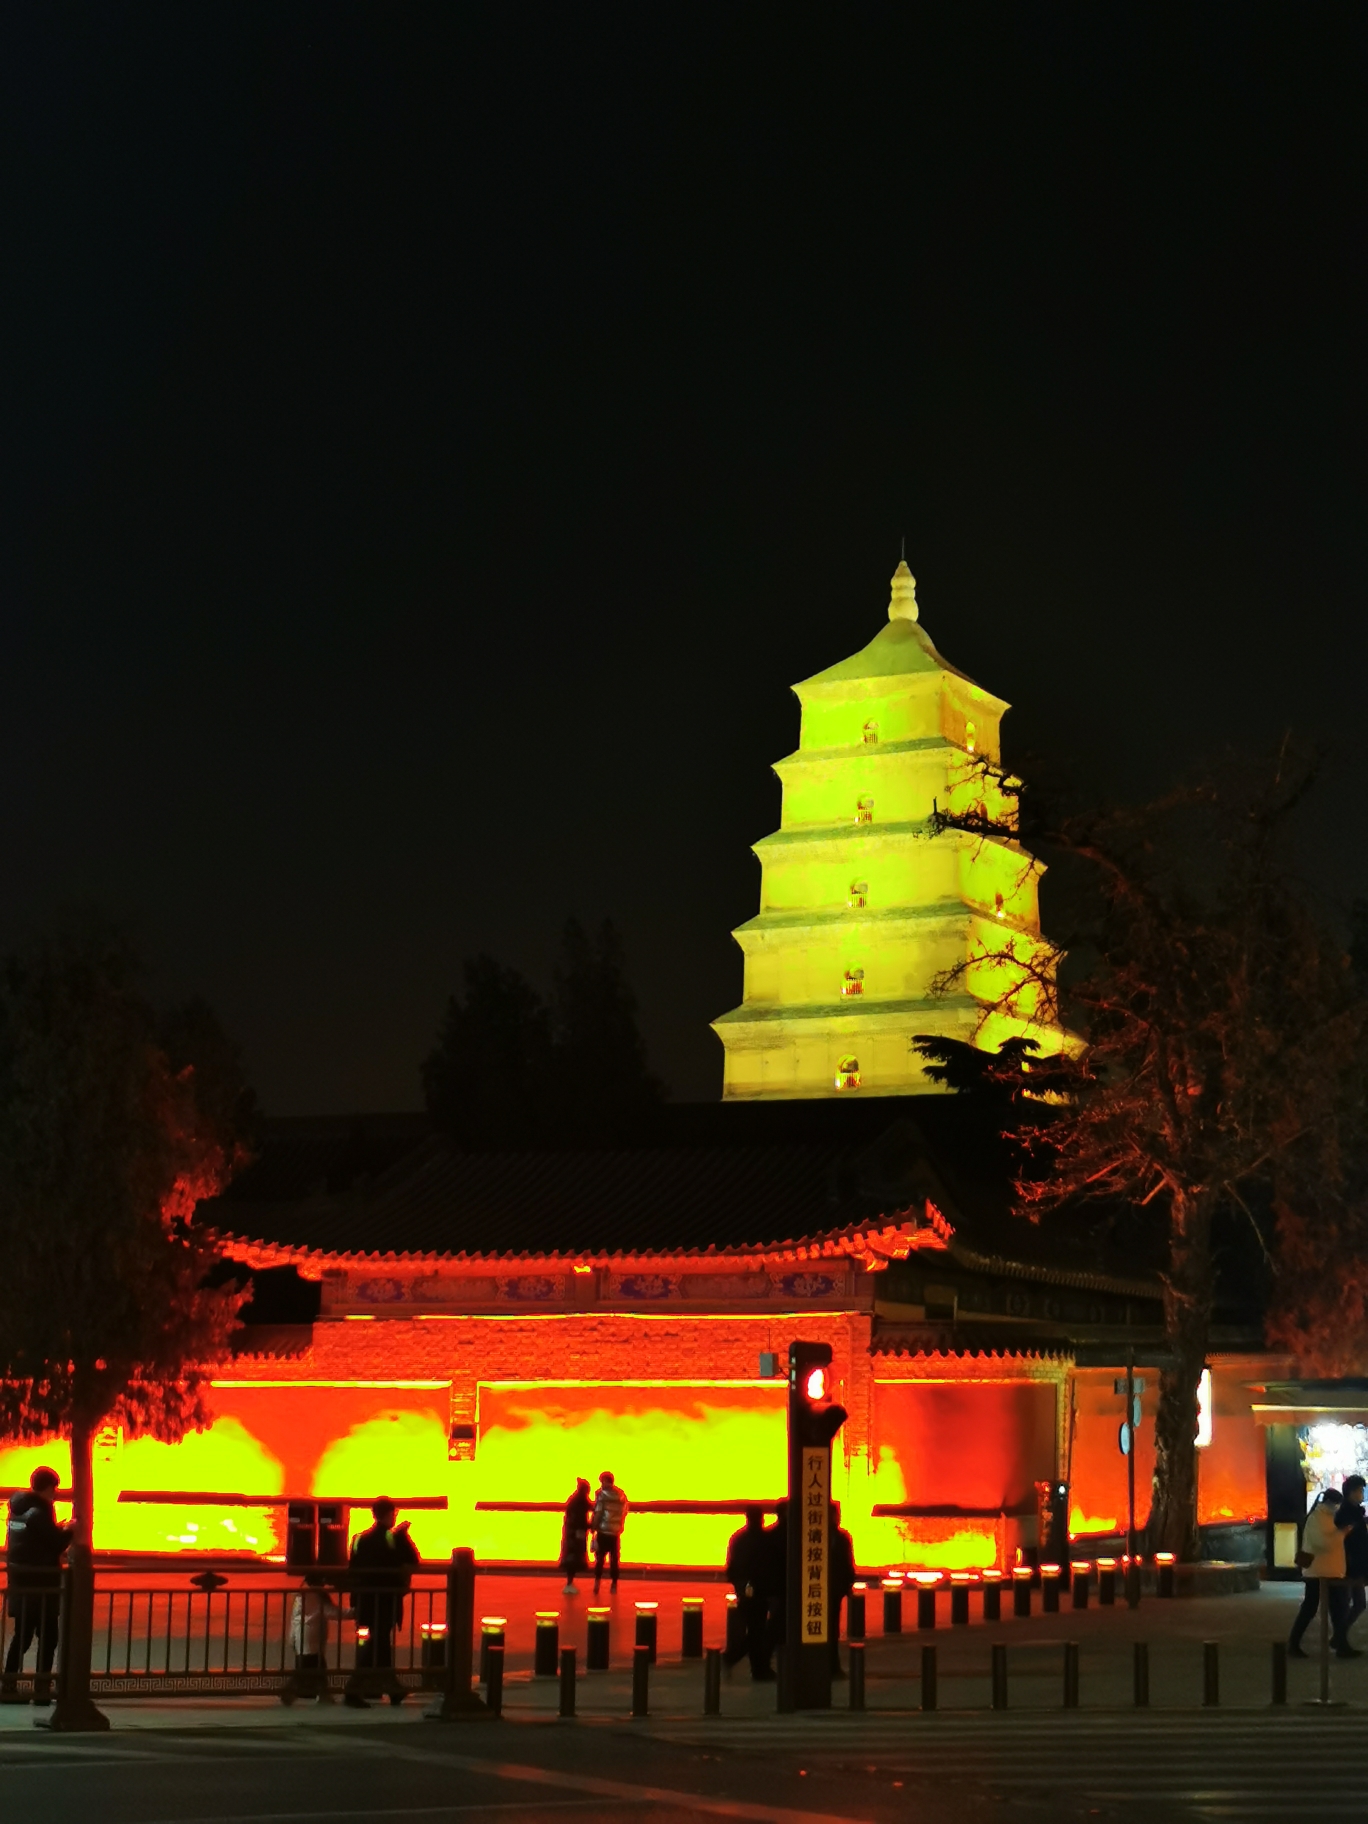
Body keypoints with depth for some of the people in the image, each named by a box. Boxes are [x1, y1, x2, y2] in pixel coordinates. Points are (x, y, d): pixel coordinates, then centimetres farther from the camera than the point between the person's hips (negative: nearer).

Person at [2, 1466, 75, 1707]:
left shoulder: (17, 1510, 11)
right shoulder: (40, 1513, -16)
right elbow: (57, 1545, -13)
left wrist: (59, 1530, 17)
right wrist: (69, 1531, 3)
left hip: (20, 1583, 8)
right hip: (40, 1585, -8)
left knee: (22, 1635, 12)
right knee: (47, 1637, 0)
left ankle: (8, 1686, 9)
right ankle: (42, 1688, -2)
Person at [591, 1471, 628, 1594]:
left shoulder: (602, 1494, -7)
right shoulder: (622, 1495, 9)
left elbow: (597, 1513, -11)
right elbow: (624, 1513, 9)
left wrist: (593, 1528, -6)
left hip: (603, 1531, -4)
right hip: (616, 1533, 4)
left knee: (600, 1558, 3)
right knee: (615, 1559, 11)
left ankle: (597, 1583, -4)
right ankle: (614, 1585, 12)